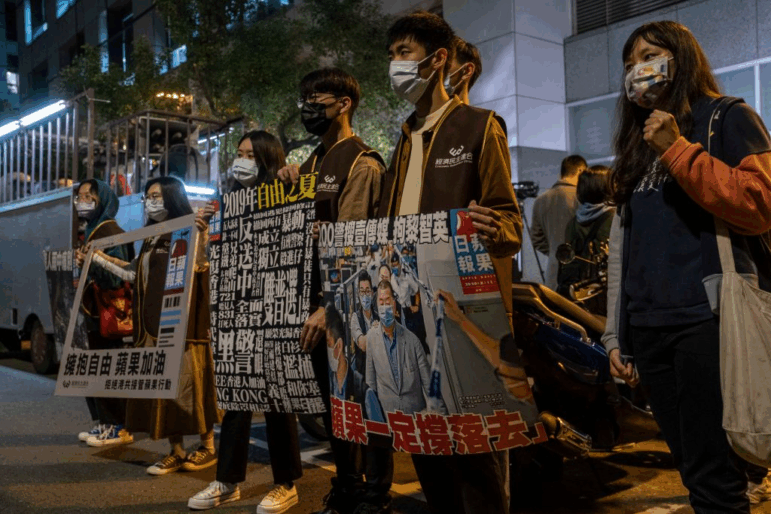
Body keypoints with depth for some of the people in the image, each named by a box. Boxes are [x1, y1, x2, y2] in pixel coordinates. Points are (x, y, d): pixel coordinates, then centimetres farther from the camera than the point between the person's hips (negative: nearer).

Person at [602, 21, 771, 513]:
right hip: (648, 328, 6)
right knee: (694, 469, 11)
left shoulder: (729, 119, 4)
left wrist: (677, 149, -15)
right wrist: (615, 333, 15)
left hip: (707, 319, -6)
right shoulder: (637, 144, 22)